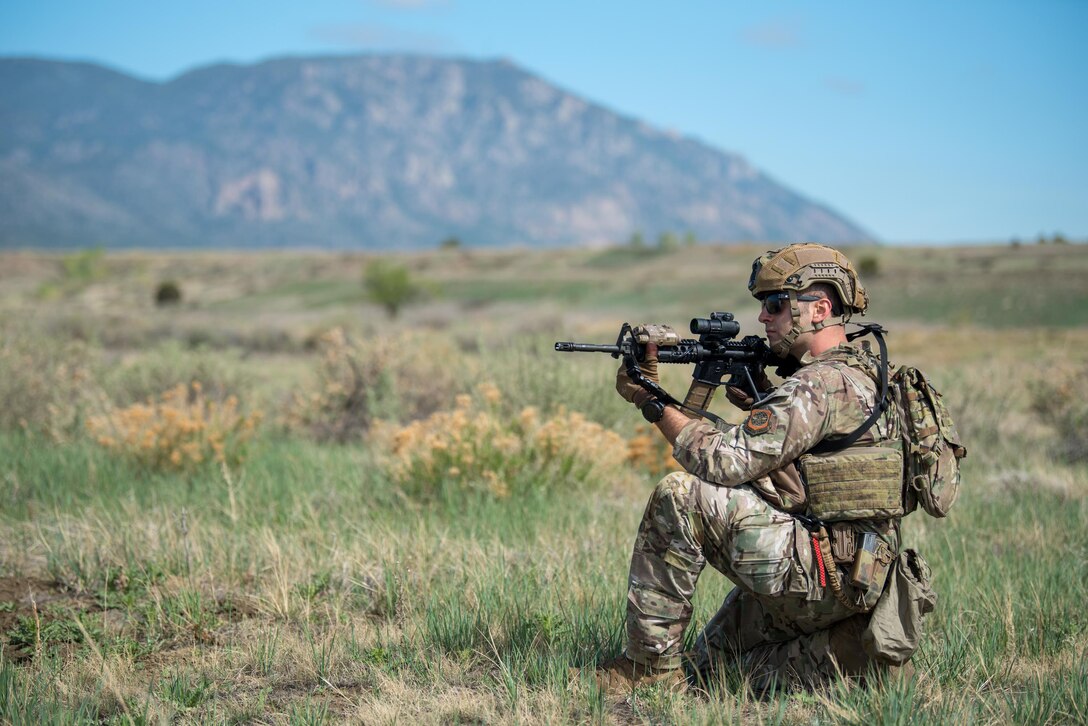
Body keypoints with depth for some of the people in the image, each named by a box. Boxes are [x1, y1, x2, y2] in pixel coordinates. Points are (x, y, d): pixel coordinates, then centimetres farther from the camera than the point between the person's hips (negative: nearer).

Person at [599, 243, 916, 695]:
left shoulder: (824, 383, -17)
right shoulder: (862, 373, 15)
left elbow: (725, 460, -21)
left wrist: (651, 400, -12)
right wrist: (758, 399, 9)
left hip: (822, 575, -10)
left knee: (680, 496, -14)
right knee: (706, 669, 20)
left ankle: (651, 664, -8)